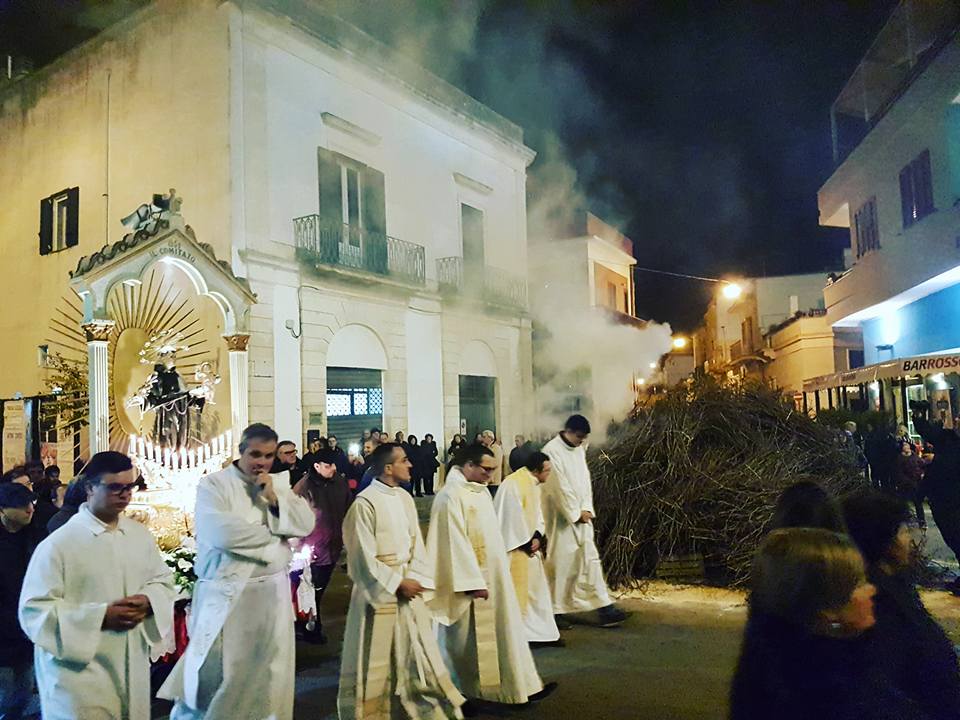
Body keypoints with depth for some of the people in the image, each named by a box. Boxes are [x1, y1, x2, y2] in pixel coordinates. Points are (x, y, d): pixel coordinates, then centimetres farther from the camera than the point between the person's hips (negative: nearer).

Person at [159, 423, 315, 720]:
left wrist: (275, 499, -11)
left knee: (267, 671, 12)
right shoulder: (213, 484, -6)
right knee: (214, 673, 3)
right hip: (226, 595, -4)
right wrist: (272, 539, -10)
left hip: (271, 593, 5)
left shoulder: (279, 488, 10)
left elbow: (306, 524, 1)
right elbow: (220, 532, -21)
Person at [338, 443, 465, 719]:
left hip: (407, 585, 7)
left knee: (418, 652, 13)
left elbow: (415, 542, 6)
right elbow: (364, 557, -17)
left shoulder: (405, 498, 4)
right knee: (376, 661, 7)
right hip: (379, 590, -6)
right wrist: (397, 583, -14)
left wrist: (415, 579, -7)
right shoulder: (365, 503, -17)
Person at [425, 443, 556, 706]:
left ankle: (521, 686, 21)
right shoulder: (451, 495, -21)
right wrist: (473, 582, -22)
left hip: (492, 575, 9)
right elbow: (456, 542, -23)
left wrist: (499, 570, 18)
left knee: (504, 631, 12)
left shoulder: (481, 491, 8)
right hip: (470, 578, -9)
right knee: (468, 640, 7)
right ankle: (463, 690, 24)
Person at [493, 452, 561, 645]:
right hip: (515, 547, -9)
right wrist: (527, 542, -14)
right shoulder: (513, 484, -21)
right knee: (516, 591, -2)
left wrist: (537, 537, -3)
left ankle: (538, 630, 25)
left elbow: (536, 513, 11)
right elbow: (514, 516, -22)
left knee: (536, 589, 14)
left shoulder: (534, 484, 9)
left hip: (530, 544, 9)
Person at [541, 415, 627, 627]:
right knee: (561, 562, 0)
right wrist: (576, 513, -12)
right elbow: (559, 487, -17)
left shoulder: (580, 449, 10)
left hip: (581, 515, 7)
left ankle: (604, 609, 5)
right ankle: (556, 611, 13)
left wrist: (587, 509, -1)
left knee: (591, 558, 4)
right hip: (561, 516, -7)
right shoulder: (552, 451, -15)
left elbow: (585, 480, 11)